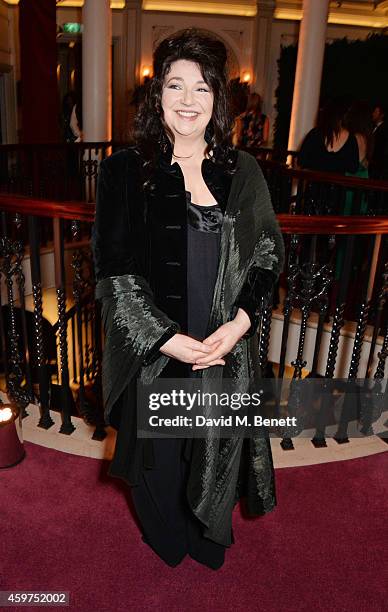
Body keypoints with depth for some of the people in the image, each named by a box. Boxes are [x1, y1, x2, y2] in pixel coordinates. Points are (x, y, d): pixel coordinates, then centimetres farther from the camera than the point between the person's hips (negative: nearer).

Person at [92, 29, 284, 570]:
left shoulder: (242, 172, 2)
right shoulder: (125, 170, -6)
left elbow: (269, 252, 2)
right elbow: (114, 270, -10)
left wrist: (238, 323, -13)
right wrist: (167, 338, -17)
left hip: (227, 349, 2)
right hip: (153, 350, -2)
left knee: (218, 447, 19)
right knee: (159, 452, 17)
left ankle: (210, 537, 50)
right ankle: (166, 540, 49)